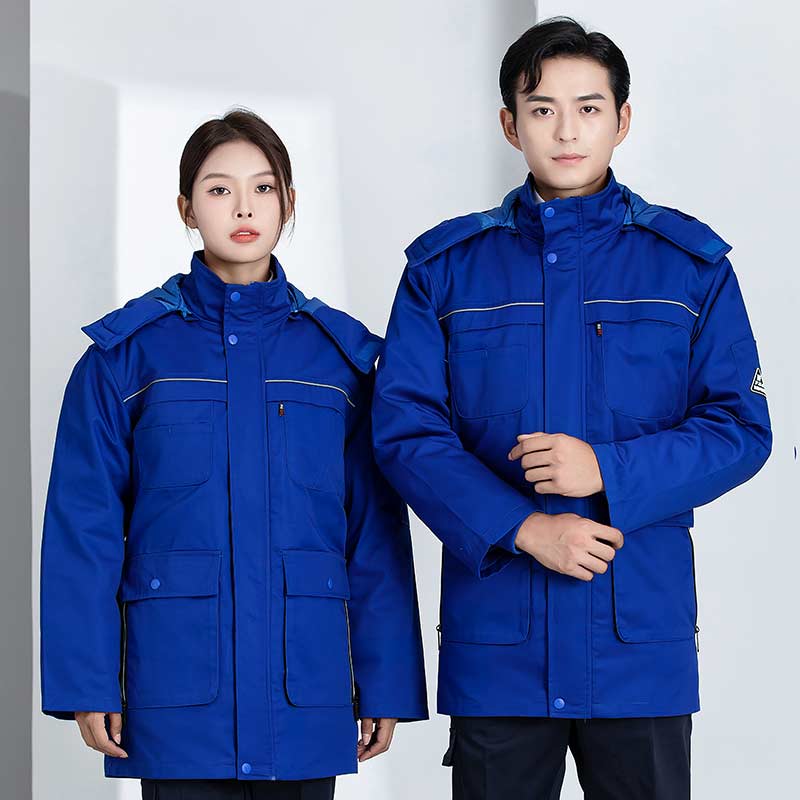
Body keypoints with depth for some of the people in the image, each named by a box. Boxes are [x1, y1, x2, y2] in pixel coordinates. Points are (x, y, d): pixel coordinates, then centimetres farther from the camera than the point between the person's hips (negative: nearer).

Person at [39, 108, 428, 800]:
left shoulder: (341, 353, 7)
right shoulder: (127, 352, 2)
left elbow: (377, 530, 7)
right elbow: (83, 525, 0)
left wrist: (386, 684, 4)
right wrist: (87, 683, -6)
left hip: (305, 689, 2)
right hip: (177, 685, -2)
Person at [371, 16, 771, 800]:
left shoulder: (689, 262, 6)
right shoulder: (445, 266, 6)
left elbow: (741, 427, 1)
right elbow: (403, 429, -2)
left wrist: (611, 472, -16)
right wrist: (523, 527, -15)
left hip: (641, 635, 0)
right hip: (494, 639, 0)